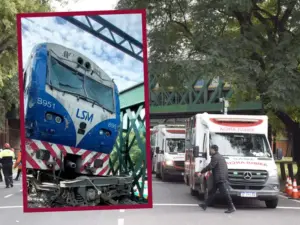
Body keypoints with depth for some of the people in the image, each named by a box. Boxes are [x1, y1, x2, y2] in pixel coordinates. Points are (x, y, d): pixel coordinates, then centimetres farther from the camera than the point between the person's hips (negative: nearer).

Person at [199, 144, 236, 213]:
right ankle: (205, 205, 19)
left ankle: (231, 207, -7)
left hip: (220, 179, -11)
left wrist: (201, 172, -5)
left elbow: (210, 166, -15)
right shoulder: (220, 156, 20)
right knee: (213, 192, 13)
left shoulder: (215, 157, -12)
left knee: (225, 193, -9)